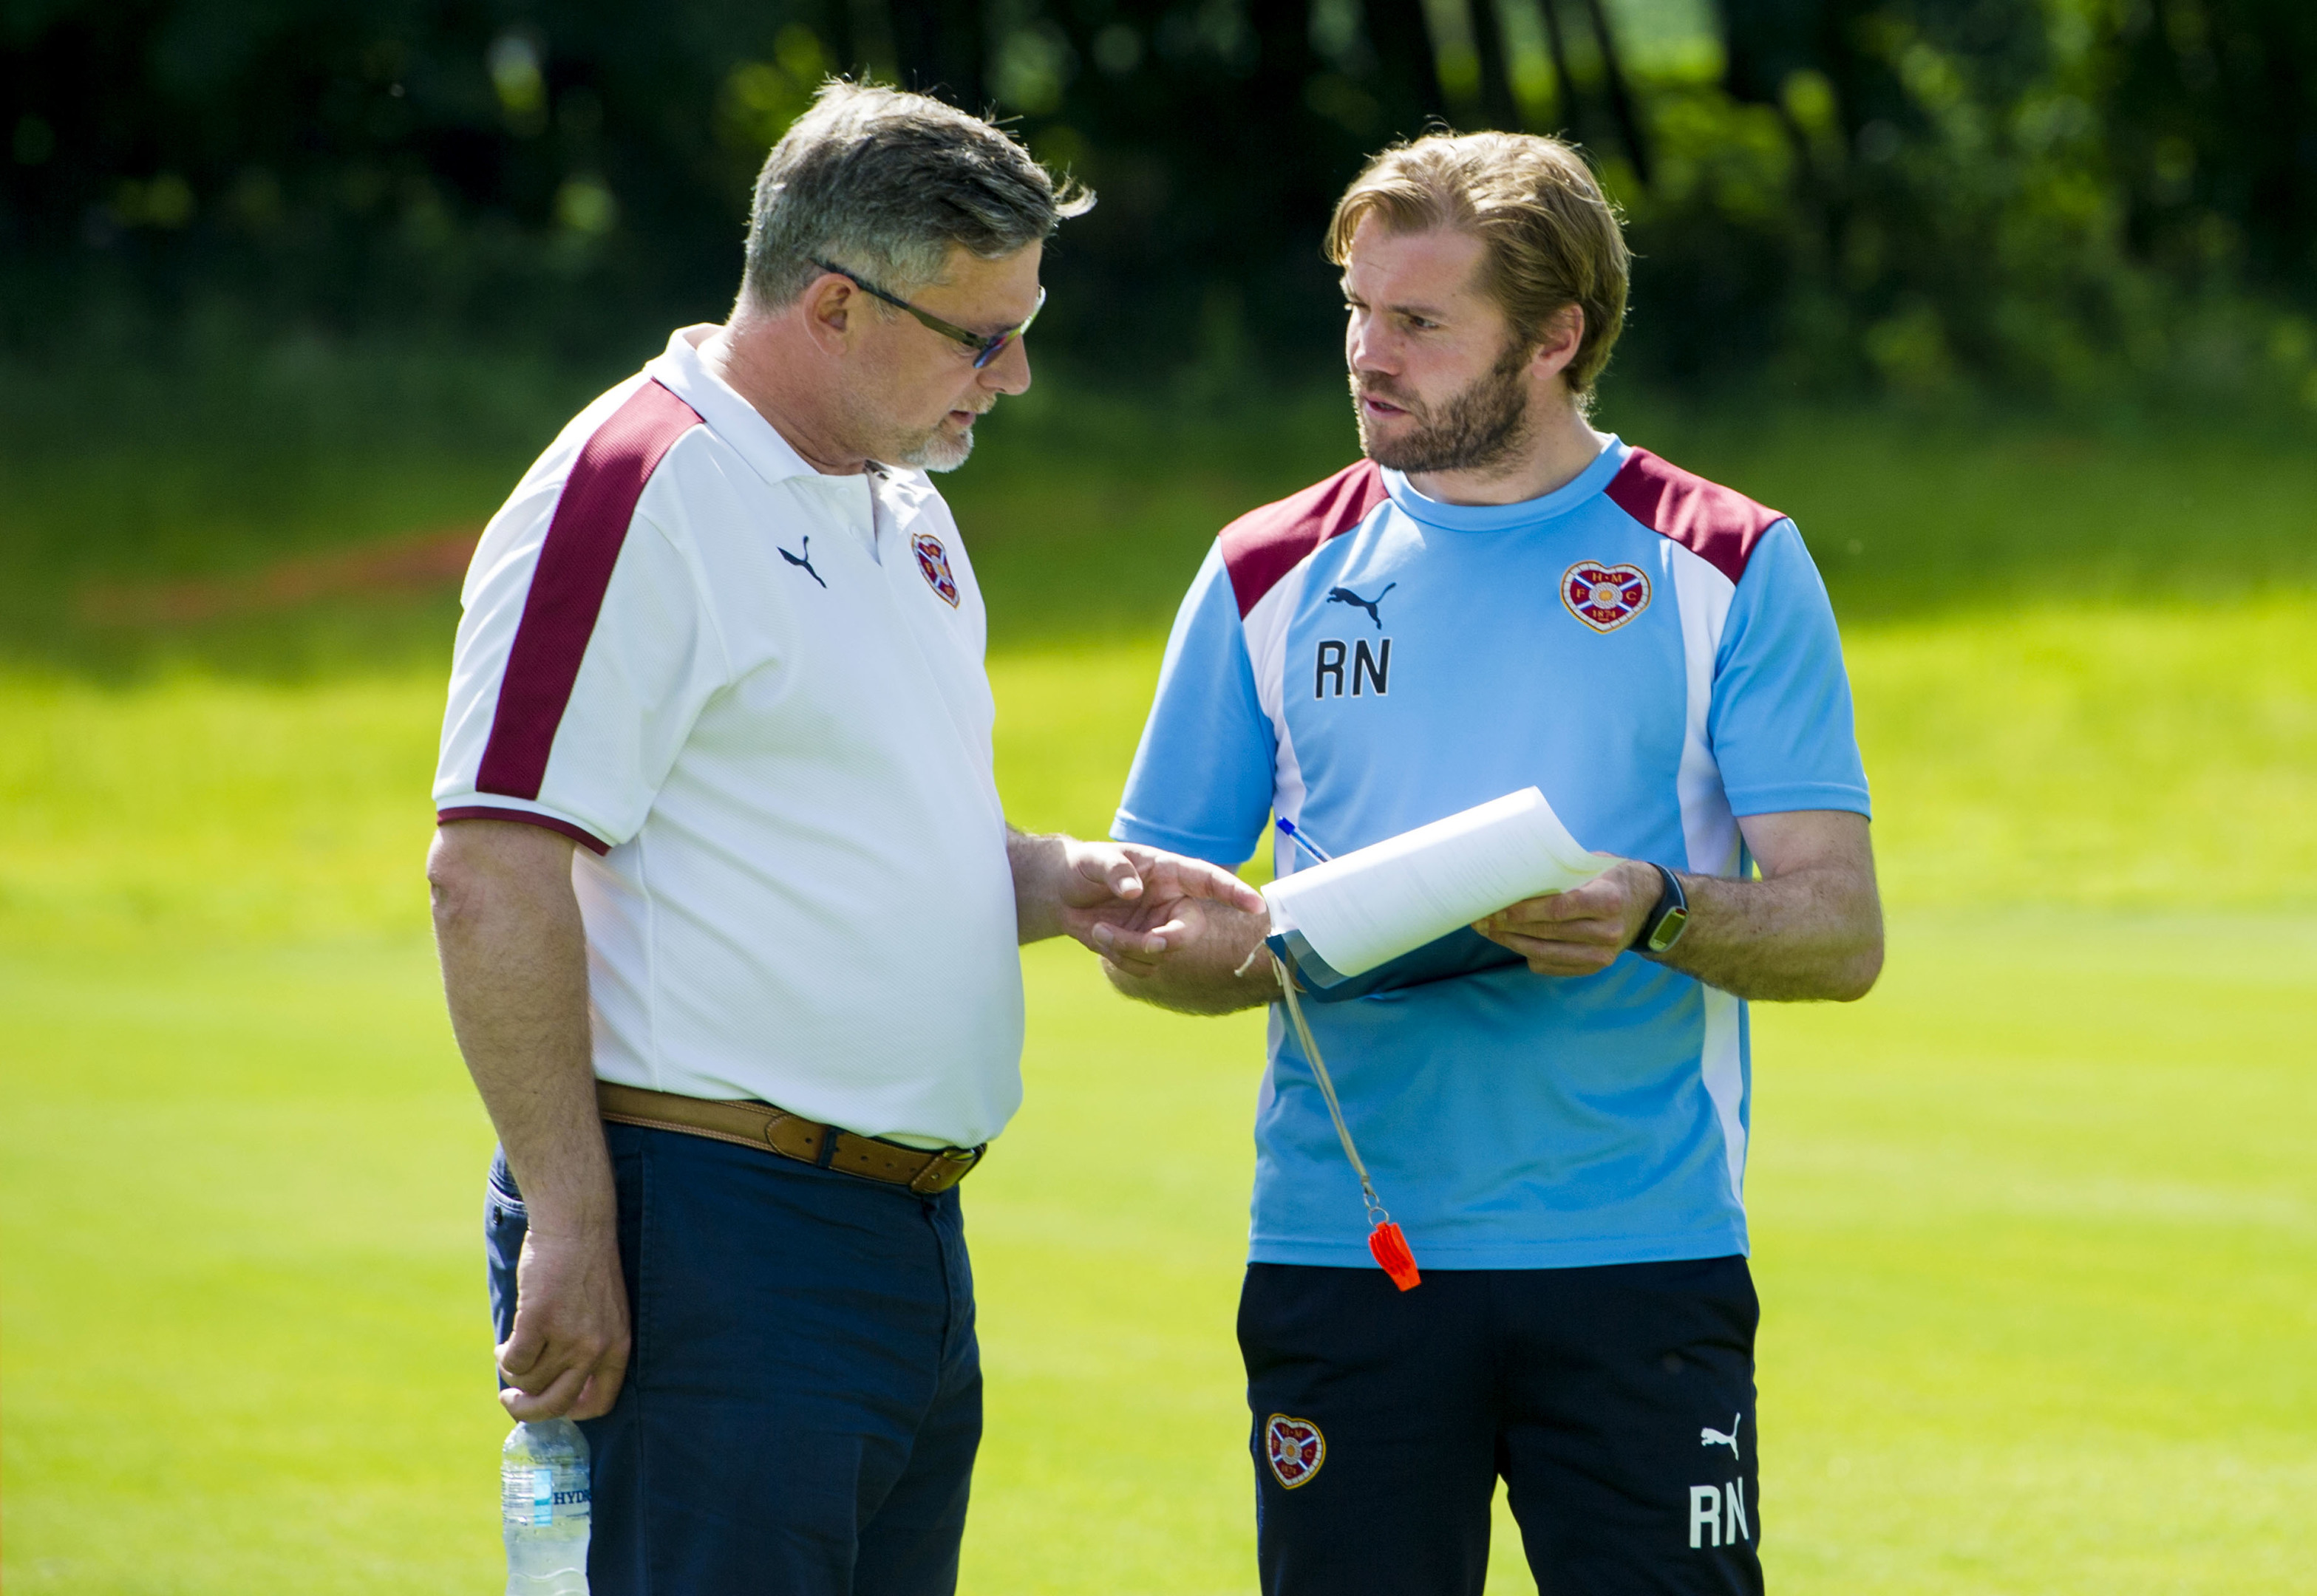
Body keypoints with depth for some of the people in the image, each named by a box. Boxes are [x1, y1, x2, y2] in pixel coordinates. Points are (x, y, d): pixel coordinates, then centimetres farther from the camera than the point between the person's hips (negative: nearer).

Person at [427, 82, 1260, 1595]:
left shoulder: (902, 510, 18)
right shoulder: (636, 493, -12)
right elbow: (494, 870, -17)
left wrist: (1060, 881, 7)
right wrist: (569, 1225, -20)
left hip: (916, 1239, 9)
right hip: (718, 1229, -9)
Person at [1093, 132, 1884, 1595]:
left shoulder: (1731, 569, 4)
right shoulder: (1275, 574, 10)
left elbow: (1841, 931, -1)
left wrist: (1656, 916, -21)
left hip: (1643, 1254, -2)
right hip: (1341, 1250, 2)